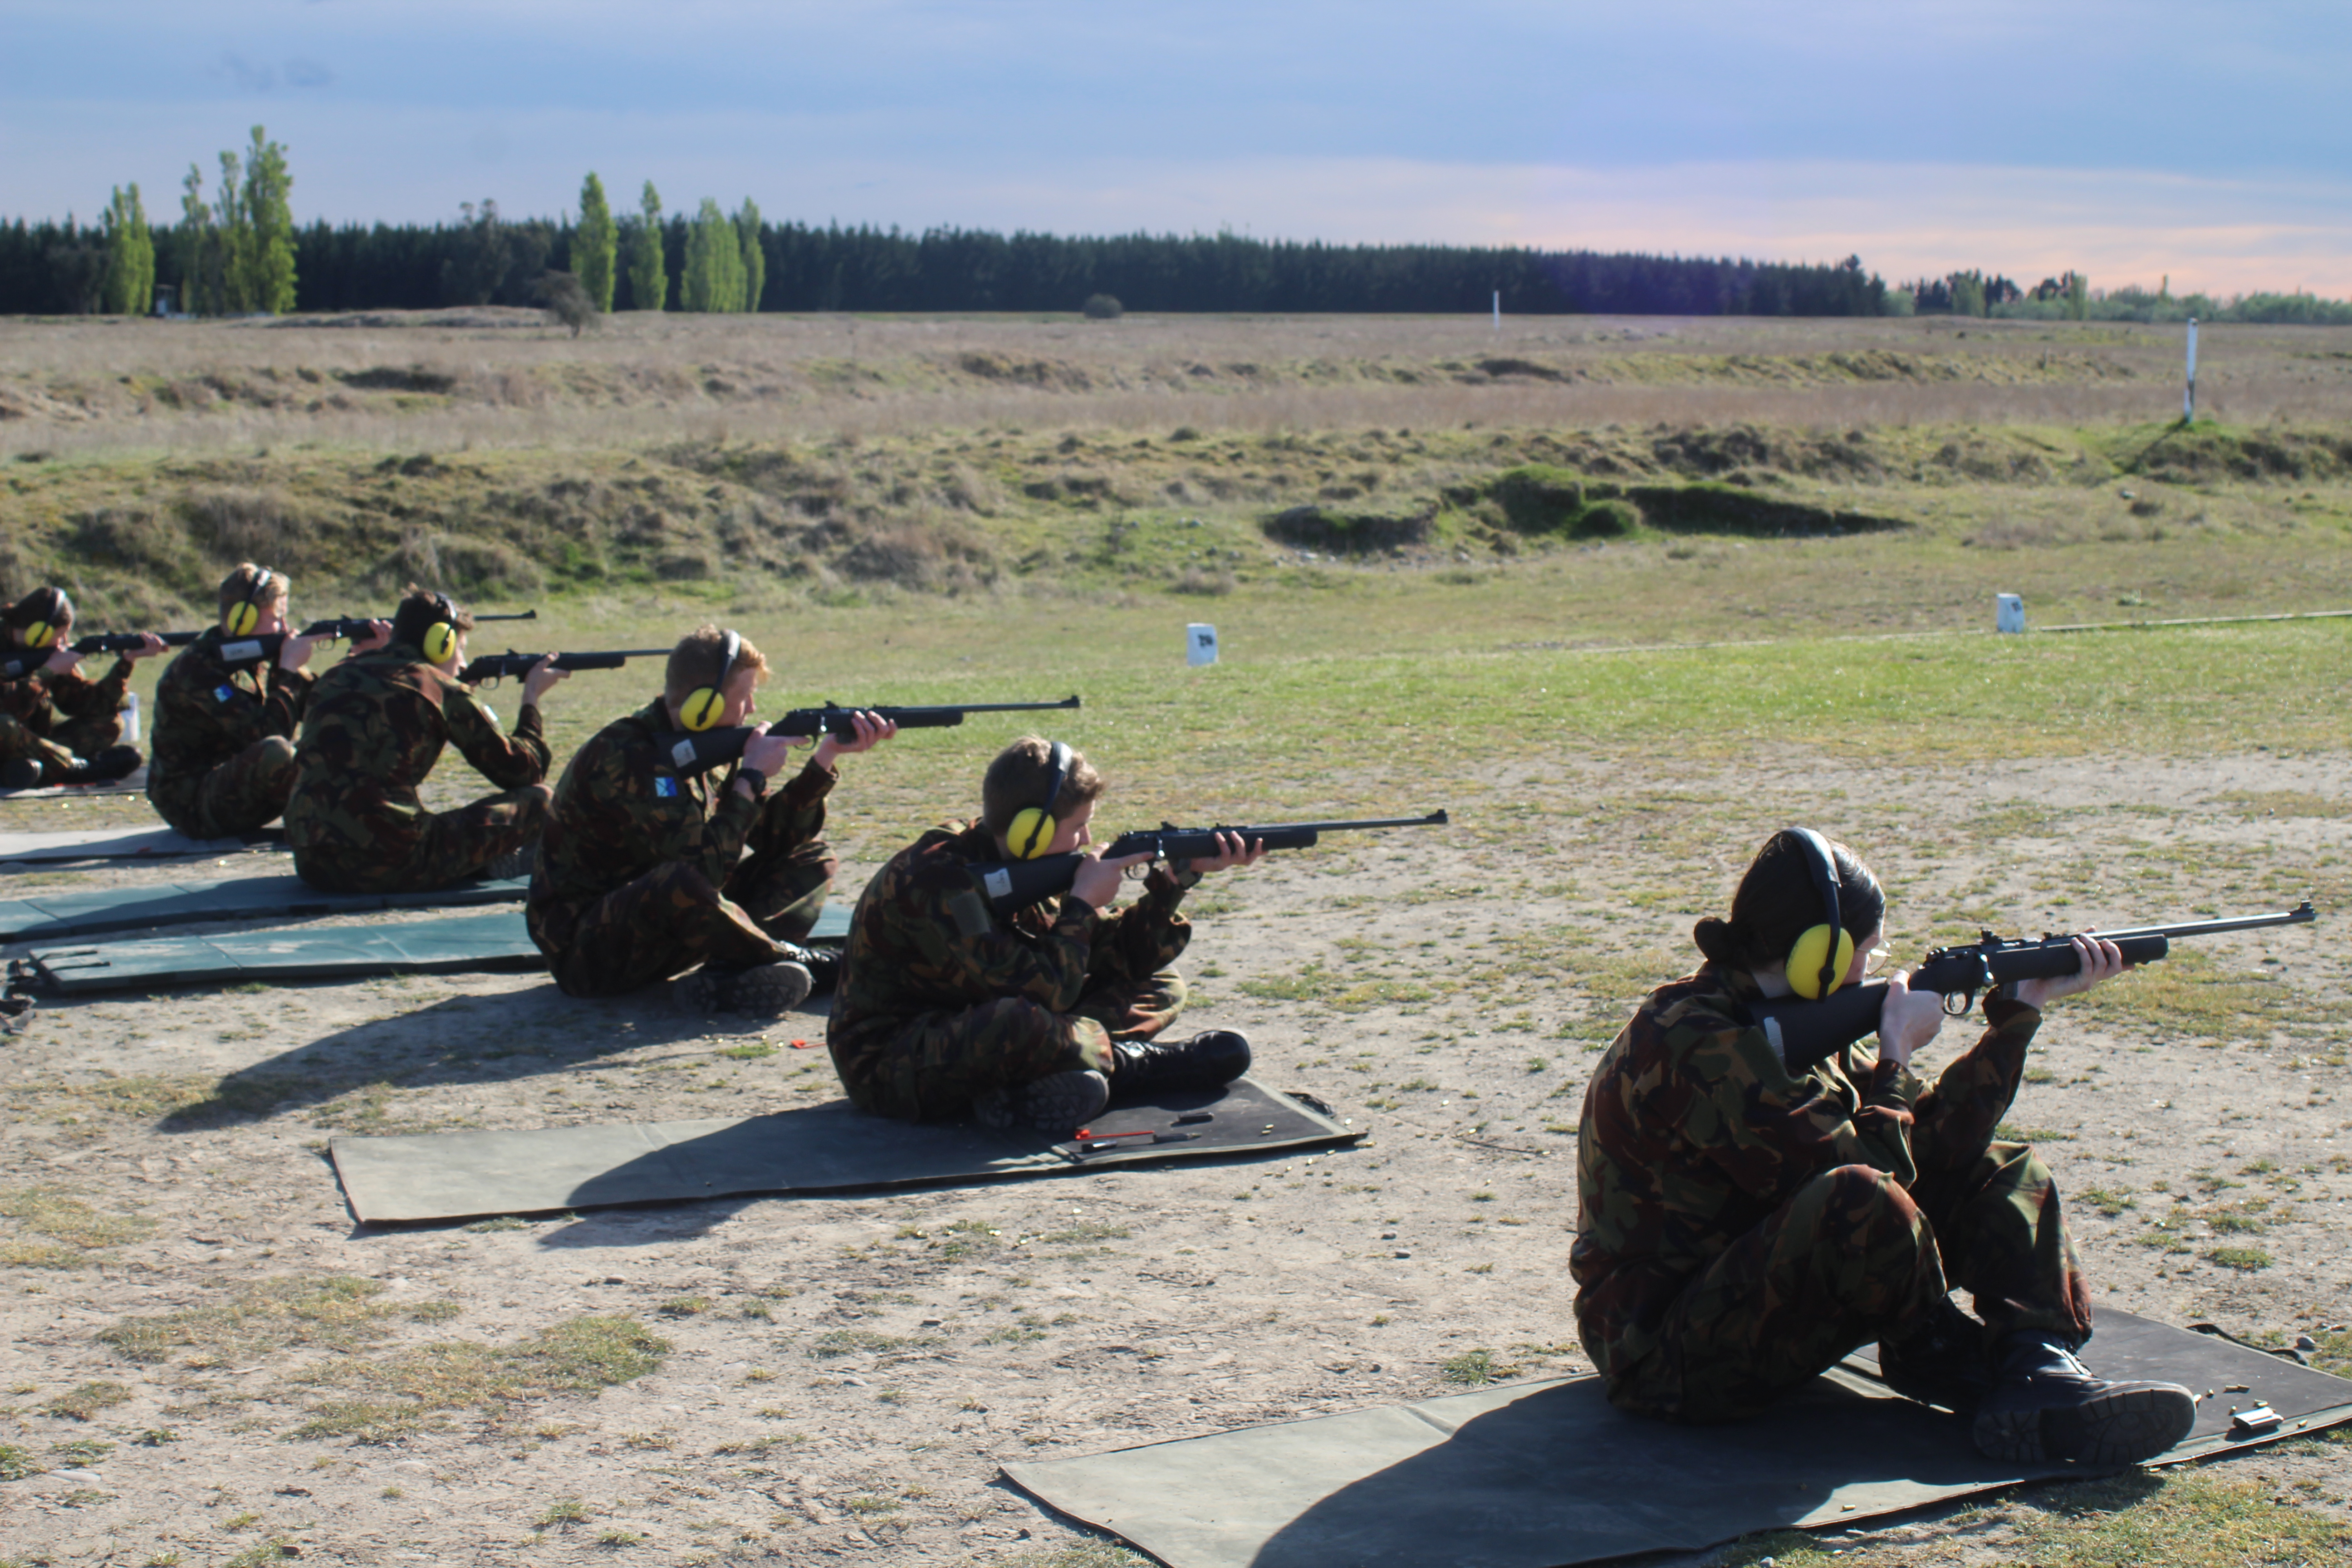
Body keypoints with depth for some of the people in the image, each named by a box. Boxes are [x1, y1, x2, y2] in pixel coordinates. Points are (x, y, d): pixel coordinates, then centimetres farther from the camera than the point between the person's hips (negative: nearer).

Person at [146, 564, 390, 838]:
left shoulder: (259, 658, 5)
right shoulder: (199, 668, -21)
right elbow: (267, 733, -30)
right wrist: (289, 668, -21)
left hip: (238, 780, 9)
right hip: (192, 803, -9)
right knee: (276, 752, -34)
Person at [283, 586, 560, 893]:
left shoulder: (336, 676, 16)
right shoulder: (445, 691, -1)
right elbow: (523, 772, 8)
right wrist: (531, 700, 24)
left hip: (312, 865, 7)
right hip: (390, 867, -7)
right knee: (539, 800, 7)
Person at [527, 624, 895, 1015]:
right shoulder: (623, 755, -23)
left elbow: (772, 834, 7)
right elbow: (704, 863, -31)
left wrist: (827, 756, -3)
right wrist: (752, 776, -19)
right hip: (585, 950, -10)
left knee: (810, 858, 6)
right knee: (684, 883, -42)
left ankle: (728, 973, -20)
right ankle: (798, 962, -17)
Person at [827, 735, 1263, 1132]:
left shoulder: (1019, 869, 2)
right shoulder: (937, 880, -25)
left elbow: (1120, 956, 4)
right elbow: (1042, 992, -30)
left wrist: (1178, 879, -6)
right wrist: (1083, 903, -19)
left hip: (977, 1037, 9)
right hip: (889, 1070, -9)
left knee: (1159, 987, 7)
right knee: (1019, 1022, -43)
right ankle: (1126, 1060, -14)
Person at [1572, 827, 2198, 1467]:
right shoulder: (1696, 1045, -22)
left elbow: (1936, 1140, 8)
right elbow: (1853, 1176, -25)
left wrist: (2020, 1012, 7)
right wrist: (1896, 1051, -10)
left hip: (1765, 1301, 10)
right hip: (1667, 1357, -10)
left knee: (2002, 1173, 8)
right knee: (1865, 1203, -37)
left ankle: (2040, 1374, -17)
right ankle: (1943, 1363, -8)